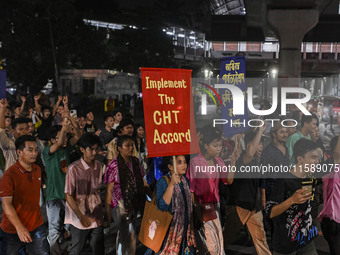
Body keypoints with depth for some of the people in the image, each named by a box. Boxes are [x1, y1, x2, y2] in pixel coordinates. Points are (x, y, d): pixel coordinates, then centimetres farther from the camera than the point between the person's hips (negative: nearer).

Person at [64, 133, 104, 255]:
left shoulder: (98, 165, 2)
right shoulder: (74, 168, -16)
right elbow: (68, 196, -13)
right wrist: (81, 216, -16)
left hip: (96, 215, 5)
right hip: (80, 217, -5)